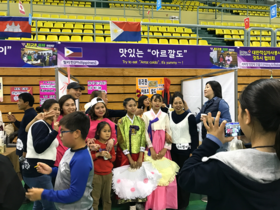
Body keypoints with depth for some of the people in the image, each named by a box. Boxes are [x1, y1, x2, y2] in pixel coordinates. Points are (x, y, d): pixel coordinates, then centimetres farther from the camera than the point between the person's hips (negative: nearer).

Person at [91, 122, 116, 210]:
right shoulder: (94, 143, -8)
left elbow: (114, 157, 12)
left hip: (108, 174, 4)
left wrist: (110, 156, -9)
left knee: (107, 195, 14)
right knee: (95, 196, 3)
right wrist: (98, 154, -21)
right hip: (96, 174, -4)